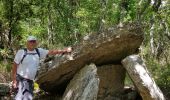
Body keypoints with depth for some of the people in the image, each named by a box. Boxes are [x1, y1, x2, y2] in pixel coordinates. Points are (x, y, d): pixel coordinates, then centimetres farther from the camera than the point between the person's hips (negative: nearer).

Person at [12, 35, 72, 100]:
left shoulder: (39, 51, 6)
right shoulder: (21, 52, -7)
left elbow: (51, 52, 12)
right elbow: (14, 66, -5)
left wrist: (65, 50, 13)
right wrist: (14, 80, -10)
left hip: (30, 81, 6)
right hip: (21, 79, -6)